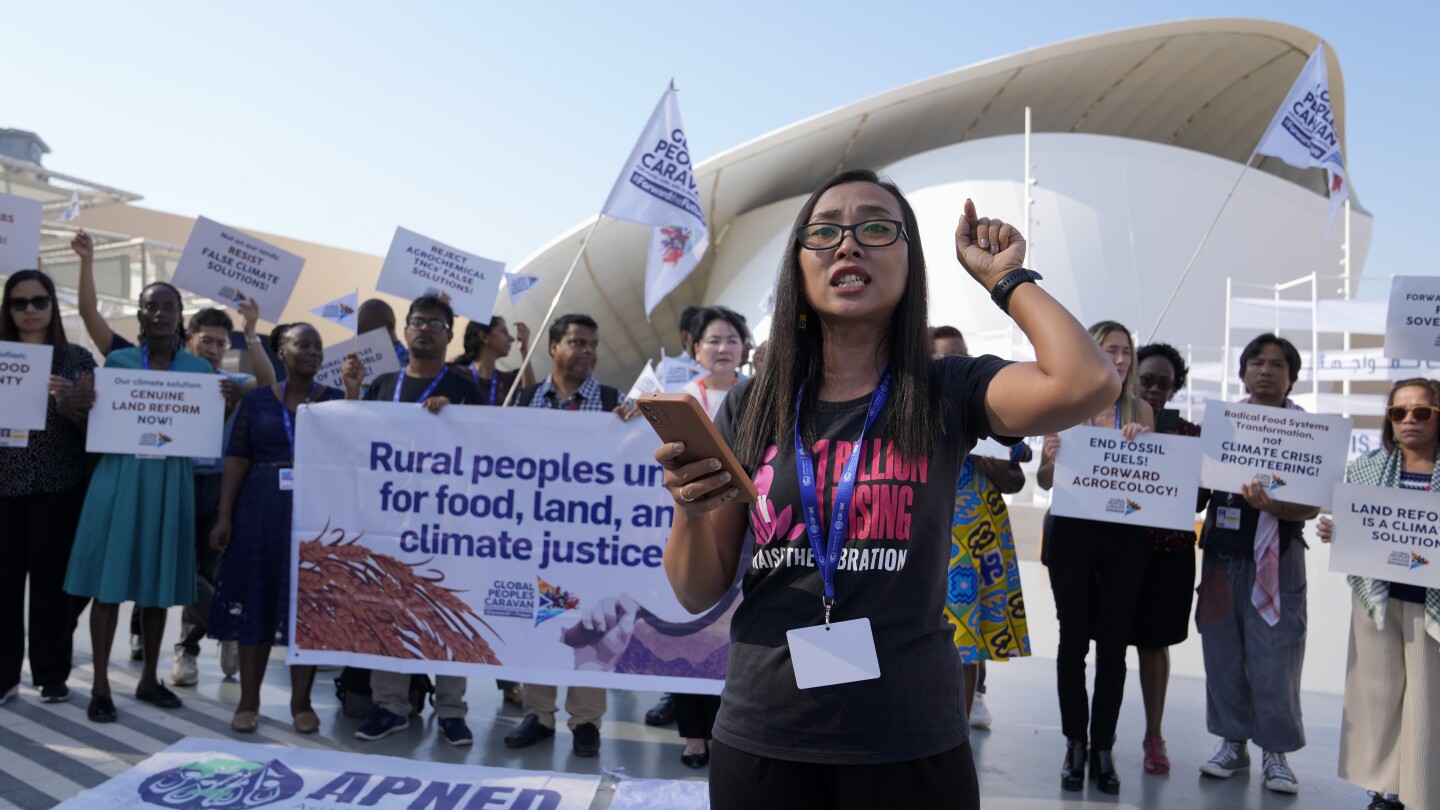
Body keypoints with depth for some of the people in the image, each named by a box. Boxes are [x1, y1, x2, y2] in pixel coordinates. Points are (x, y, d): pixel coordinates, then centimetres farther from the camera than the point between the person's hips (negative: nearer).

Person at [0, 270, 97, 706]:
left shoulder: (77, 358, 4)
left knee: (52, 580, 3)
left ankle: (52, 675, 13)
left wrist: (67, 405, -17)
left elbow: (91, 425, 2)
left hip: (58, 486, -1)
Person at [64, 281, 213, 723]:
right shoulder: (118, 360, 5)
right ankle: (101, 684, 7)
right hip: (120, 476, -1)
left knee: (157, 583, 8)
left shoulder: (200, 368, 7)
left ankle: (149, 678, 20)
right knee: (109, 581, -2)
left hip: (170, 481, 1)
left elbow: (208, 431, 6)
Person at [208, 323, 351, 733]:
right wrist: (224, 516, -4)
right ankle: (248, 700, 16)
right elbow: (237, 459, 3)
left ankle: (301, 700, 14)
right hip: (260, 512, 1)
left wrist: (353, 395, -18)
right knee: (255, 601, 5)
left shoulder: (336, 400, 4)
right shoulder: (257, 399, 6)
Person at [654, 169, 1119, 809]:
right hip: (760, 742, 2)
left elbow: (1087, 383, -23)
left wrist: (1004, 277, -7)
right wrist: (690, 511, -18)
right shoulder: (750, 407, 2)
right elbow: (698, 595, 4)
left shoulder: (946, 394, -2)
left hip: (909, 746, -1)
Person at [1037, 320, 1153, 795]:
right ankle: (1075, 743, 16)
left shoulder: (1140, 411, 6)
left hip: (1124, 538, 2)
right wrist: (1049, 458, -21)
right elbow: (1045, 482, 1)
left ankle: (1103, 748, 16)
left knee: (1113, 644, 5)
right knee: (1073, 640, 4)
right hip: (1072, 536, -1)